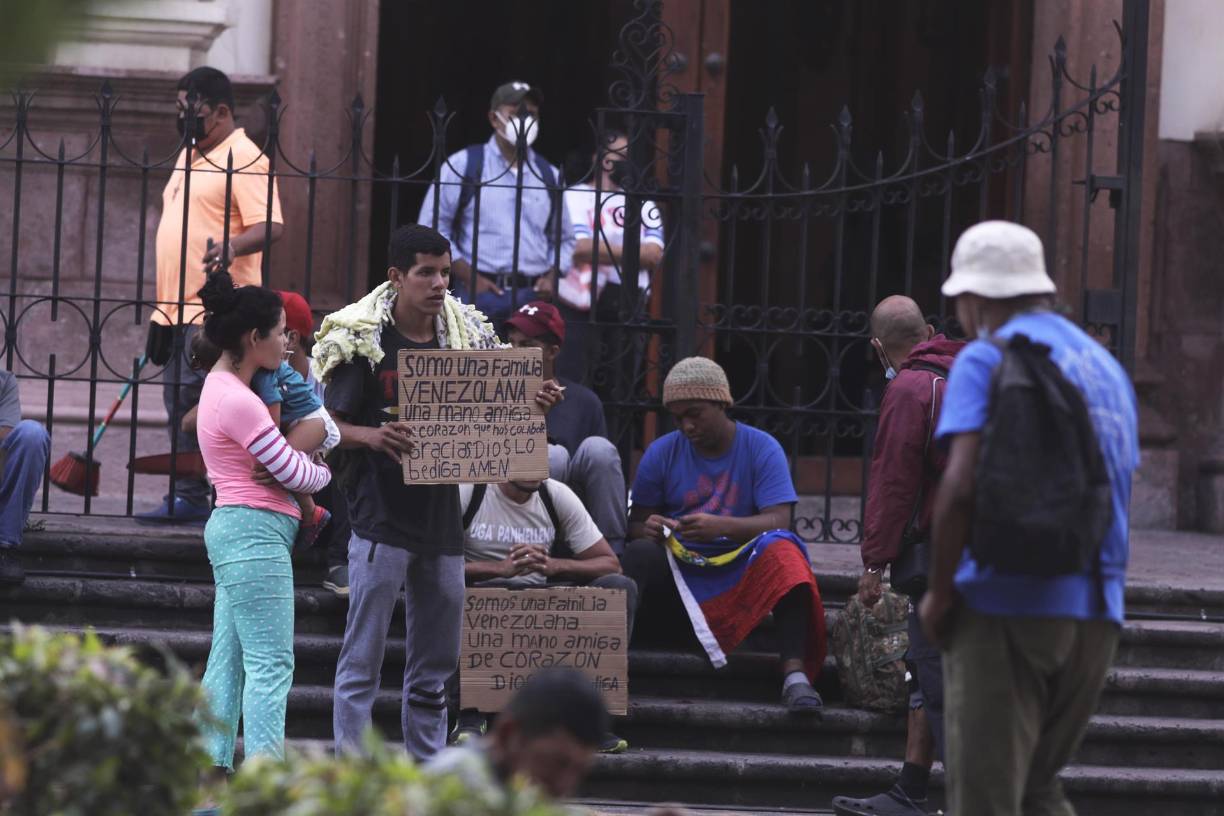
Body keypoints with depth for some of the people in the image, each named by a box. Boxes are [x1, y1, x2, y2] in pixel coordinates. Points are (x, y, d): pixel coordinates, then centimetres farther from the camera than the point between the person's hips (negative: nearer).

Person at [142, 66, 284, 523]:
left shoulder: (245, 159, -10)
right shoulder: (189, 155, 20)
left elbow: (271, 225, -19)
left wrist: (232, 246, -39)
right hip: (177, 308, 10)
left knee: (201, 402, -13)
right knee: (178, 403, 9)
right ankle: (186, 496, 12)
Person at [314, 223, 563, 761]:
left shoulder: (466, 335, 8)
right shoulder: (362, 339, -6)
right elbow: (330, 424, -6)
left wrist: (531, 403, -5)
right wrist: (372, 436, -25)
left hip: (441, 517, 5)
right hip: (380, 519, -5)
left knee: (436, 665, 11)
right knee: (362, 660, -5)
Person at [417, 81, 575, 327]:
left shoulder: (549, 176, 14)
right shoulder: (464, 165, 2)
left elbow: (564, 239, 22)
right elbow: (433, 227, 0)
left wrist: (552, 276, 2)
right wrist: (469, 276, -8)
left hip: (533, 297, 4)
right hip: (480, 294, -4)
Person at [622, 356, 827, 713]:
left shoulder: (762, 448, 0)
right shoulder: (662, 452, 6)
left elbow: (779, 521, -12)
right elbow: (636, 524, 6)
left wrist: (722, 527, -30)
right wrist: (649, 530, -20)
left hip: (741, 571, -1)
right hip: (678, 572, 1)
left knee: (781, 549, -33)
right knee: (640, 553, -31)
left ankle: (795, 674, -42)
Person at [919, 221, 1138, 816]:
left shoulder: (986, 359, -5)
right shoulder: (1107, 367, 16)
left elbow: (962, 485, -17)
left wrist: (939, 593, -8)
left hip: (1005, 606, -6)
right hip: (1096, 614, 6)